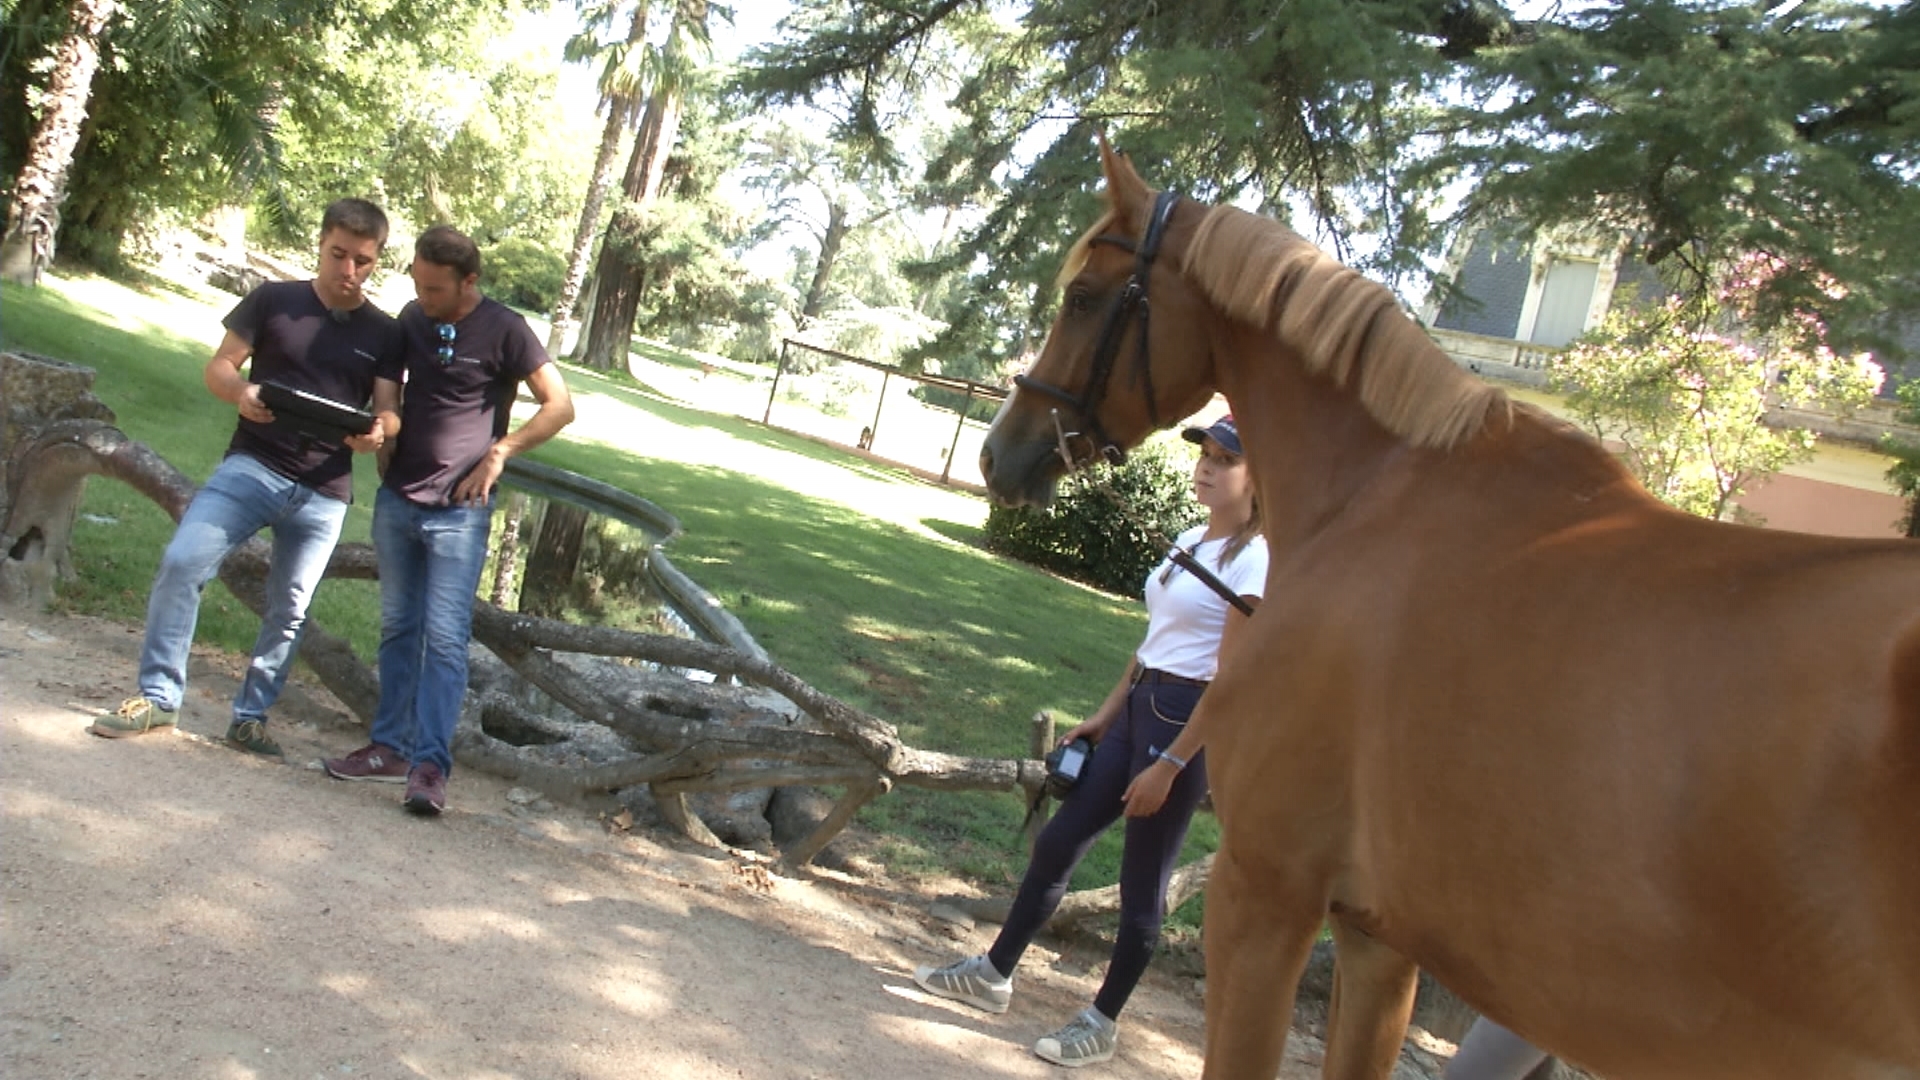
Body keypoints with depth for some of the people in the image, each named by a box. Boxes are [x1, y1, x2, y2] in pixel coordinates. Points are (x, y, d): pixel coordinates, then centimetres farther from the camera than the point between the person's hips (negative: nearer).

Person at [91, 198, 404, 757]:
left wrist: (377, 433, -21)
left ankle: (251, 717, 22)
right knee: (181, 561, -17)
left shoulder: (383, 334, 5)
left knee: (289, 610, 6)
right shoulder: (272, 299, 3)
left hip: (324, 491, 1)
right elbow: (219, 366, 3)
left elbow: (389, 410, 4)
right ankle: (159, 696, -5)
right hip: (253, 465, -1)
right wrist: (240, 391, -20)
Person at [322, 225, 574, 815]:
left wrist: (500, 452, -15)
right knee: (398, 627, 11)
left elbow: (560, 406, -8)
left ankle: (430, 763, -7)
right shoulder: (412, 318, 6)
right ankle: (391, 746, 20)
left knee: (445, 636, -8)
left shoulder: (504, 329, -10)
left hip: (459, 509, -6)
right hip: (397, 498, 6)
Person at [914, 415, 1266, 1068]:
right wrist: (1104, 714, 17)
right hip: (1138, 705, 9)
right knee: (1058, 841, 13)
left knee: (1142, 883, 4)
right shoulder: (1191, 541, 11)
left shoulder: (1253, 561, -15)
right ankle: (994, 973, 27)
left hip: (1188, 724, -9)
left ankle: (1103, 1023, 19)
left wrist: (1169, 765, -19)